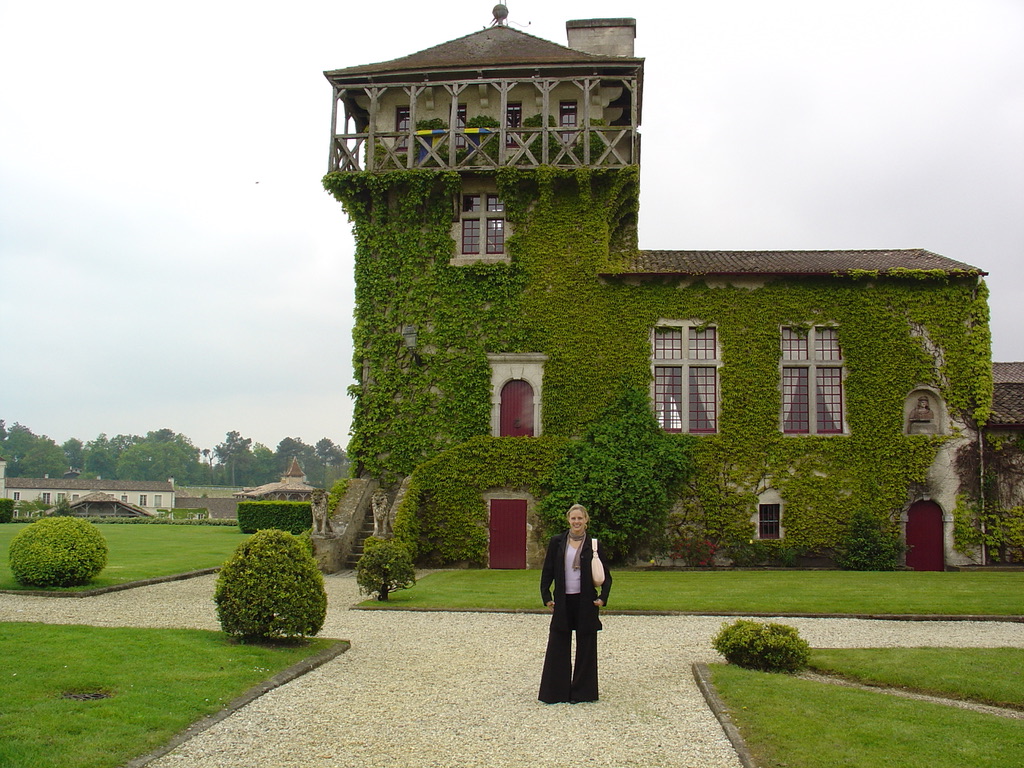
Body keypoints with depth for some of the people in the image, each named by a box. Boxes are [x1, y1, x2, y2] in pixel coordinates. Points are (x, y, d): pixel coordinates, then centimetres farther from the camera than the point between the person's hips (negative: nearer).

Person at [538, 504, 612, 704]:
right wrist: (547, 597, -3)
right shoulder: (557, 542, 2)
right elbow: (547, 571, 4)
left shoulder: (593, 545, 0)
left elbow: (606, 576, 5)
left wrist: (603, 597, -7)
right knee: (557, 648, 5)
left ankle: (581, 691, 18)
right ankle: (554, 692, 16)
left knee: (586, 648, 6)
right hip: (562, 602, 1)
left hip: (586, 602, -1)